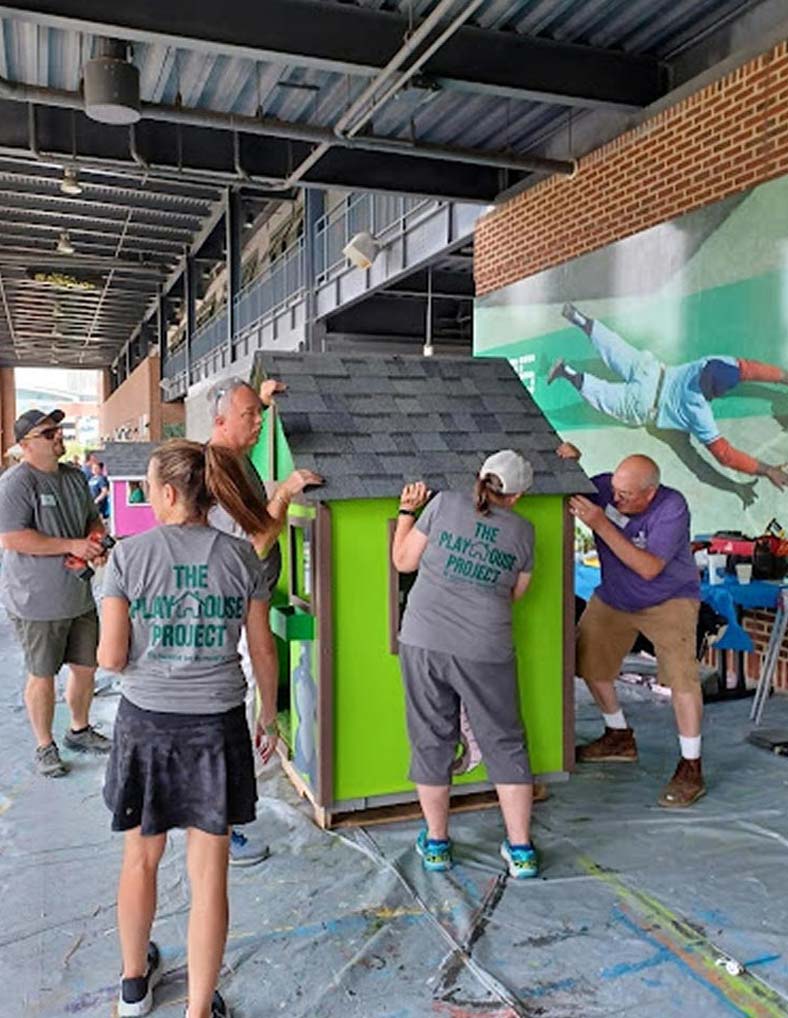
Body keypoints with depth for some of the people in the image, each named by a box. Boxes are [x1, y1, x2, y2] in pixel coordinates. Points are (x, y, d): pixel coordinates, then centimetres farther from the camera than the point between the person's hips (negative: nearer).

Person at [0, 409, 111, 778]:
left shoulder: (74, 476, 9)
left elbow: (93, 519, 21)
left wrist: (97, 544, -2)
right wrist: (72, 545, -22)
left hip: (79, 595, 7)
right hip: (37, 600, -7)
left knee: (86, 666, 17)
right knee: (42, 675, 6)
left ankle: (80, 730, 38)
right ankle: (45, 747, 23)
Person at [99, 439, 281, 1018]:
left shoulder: (130, 555, -11)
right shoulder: (240, 558, -6)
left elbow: (111, 657, -10)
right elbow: (263, 651, -1)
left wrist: (104, 650, 14)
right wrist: (270, 717, 13)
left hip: (146, 722, 1)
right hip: (216, 725, 0)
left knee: (141, 859, 22)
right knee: (209, 874, 11)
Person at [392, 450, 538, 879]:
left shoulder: (445, 503, 0)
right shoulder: (522, 531, 5)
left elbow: (403, 561, 5)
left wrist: (407, 511, 15)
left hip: (424, 642, 0)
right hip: (485, 651, 0)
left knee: (432, 741, 13)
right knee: (504, 744, 13)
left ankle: (436, 843, 25)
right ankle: (521, 850, 20)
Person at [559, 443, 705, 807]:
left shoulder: (672, 507, -29)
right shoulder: (604, 487, -19)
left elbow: (649, 568, -35)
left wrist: (600, 524, -39)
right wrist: (567, 459, -26)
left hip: (668, 600, -5)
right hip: (613, 598, 5)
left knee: (680, 674, -19)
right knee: (588, 661, 9)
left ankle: (691, 768, -4)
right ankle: (620, 738, 31)